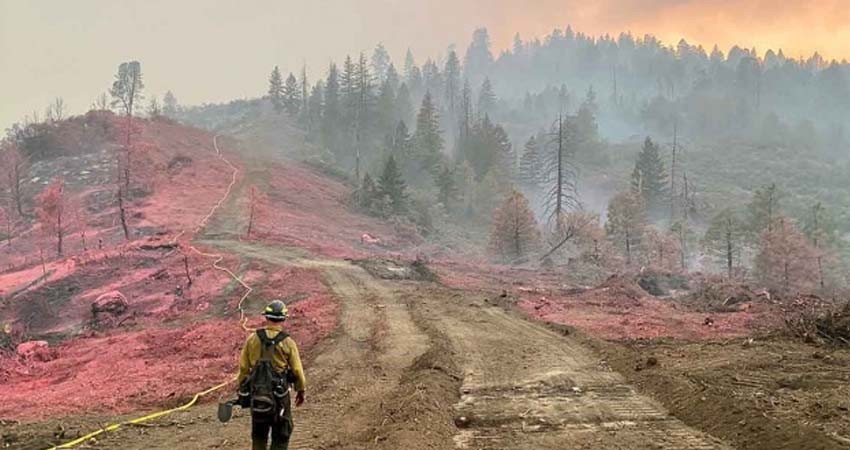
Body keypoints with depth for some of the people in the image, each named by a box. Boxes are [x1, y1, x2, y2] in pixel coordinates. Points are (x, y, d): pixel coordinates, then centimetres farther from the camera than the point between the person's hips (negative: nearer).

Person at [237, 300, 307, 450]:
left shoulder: (252, 339, -4)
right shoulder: (287, 342, -10)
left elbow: (243, 366, 1)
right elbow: (297, 370, -4)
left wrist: (242, 388, 14)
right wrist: (301, 390, 11)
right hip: (279, 393, -3)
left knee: (259, 433, 17)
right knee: (281, 434, 10)